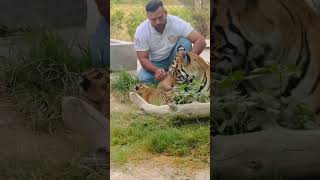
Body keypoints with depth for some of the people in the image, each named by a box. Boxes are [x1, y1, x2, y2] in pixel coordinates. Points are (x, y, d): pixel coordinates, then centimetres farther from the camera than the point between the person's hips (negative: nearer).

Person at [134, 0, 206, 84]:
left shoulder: (177, 23, -22)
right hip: (155, 64, -1)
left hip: (173, 59, 1)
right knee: (144, 77, -32)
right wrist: (156, 70, -39)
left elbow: (201, 41, -27)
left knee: (185, 42, -27)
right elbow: (143, 58, -18)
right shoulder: (141, 31, -20)